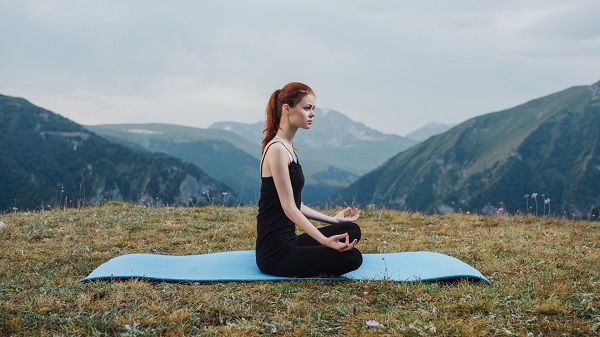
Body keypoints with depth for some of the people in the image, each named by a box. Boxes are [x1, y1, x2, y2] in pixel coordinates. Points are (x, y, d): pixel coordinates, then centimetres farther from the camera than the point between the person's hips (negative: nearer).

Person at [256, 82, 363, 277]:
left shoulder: (287, 147, 13)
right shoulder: (277, 149, -17)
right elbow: (288, 207, -22)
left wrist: (332, 219, 21)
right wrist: (325, 241, -30)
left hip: (287, 243, 10)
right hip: (275, 252, -10)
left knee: (352, 231, 17)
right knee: (351, 257, -20)